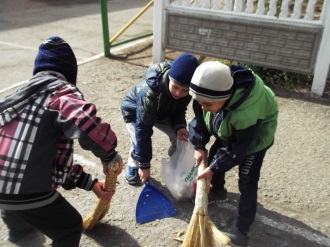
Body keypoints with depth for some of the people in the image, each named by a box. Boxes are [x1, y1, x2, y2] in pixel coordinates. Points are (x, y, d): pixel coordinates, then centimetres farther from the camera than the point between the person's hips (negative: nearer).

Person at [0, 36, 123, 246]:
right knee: (70, 228, 19)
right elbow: (86, 125, -36)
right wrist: (110, 155, -15)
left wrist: (89, 183, 14)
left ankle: (18, 229, 73)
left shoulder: (24, 95, 16)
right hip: (28, 192, -8)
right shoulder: (61, 91, -10)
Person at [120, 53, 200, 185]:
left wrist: (179, 126, -33)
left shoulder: (187, 90, -28)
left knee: (181, 137, -11)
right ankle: (133, 165, 12)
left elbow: (179, 110, -9)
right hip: (135, 112, -4)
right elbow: (143, 129, -39)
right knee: (140, 143, -22)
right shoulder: (149, 93, -44)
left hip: (162, 112, 4)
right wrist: (144, 165, -34)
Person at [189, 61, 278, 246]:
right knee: (213, 157, 16)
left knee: (247, 182, -6)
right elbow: (199, 117, -12)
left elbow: (238, 149, -32)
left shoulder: (245, 113, -48)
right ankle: (218, 191, 43)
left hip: (256, 136, -7)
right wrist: (199, 146, -16)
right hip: (229, 132, 7)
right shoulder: (212, 89, -29)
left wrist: (213, 169, -28)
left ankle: (242, 230, 7)